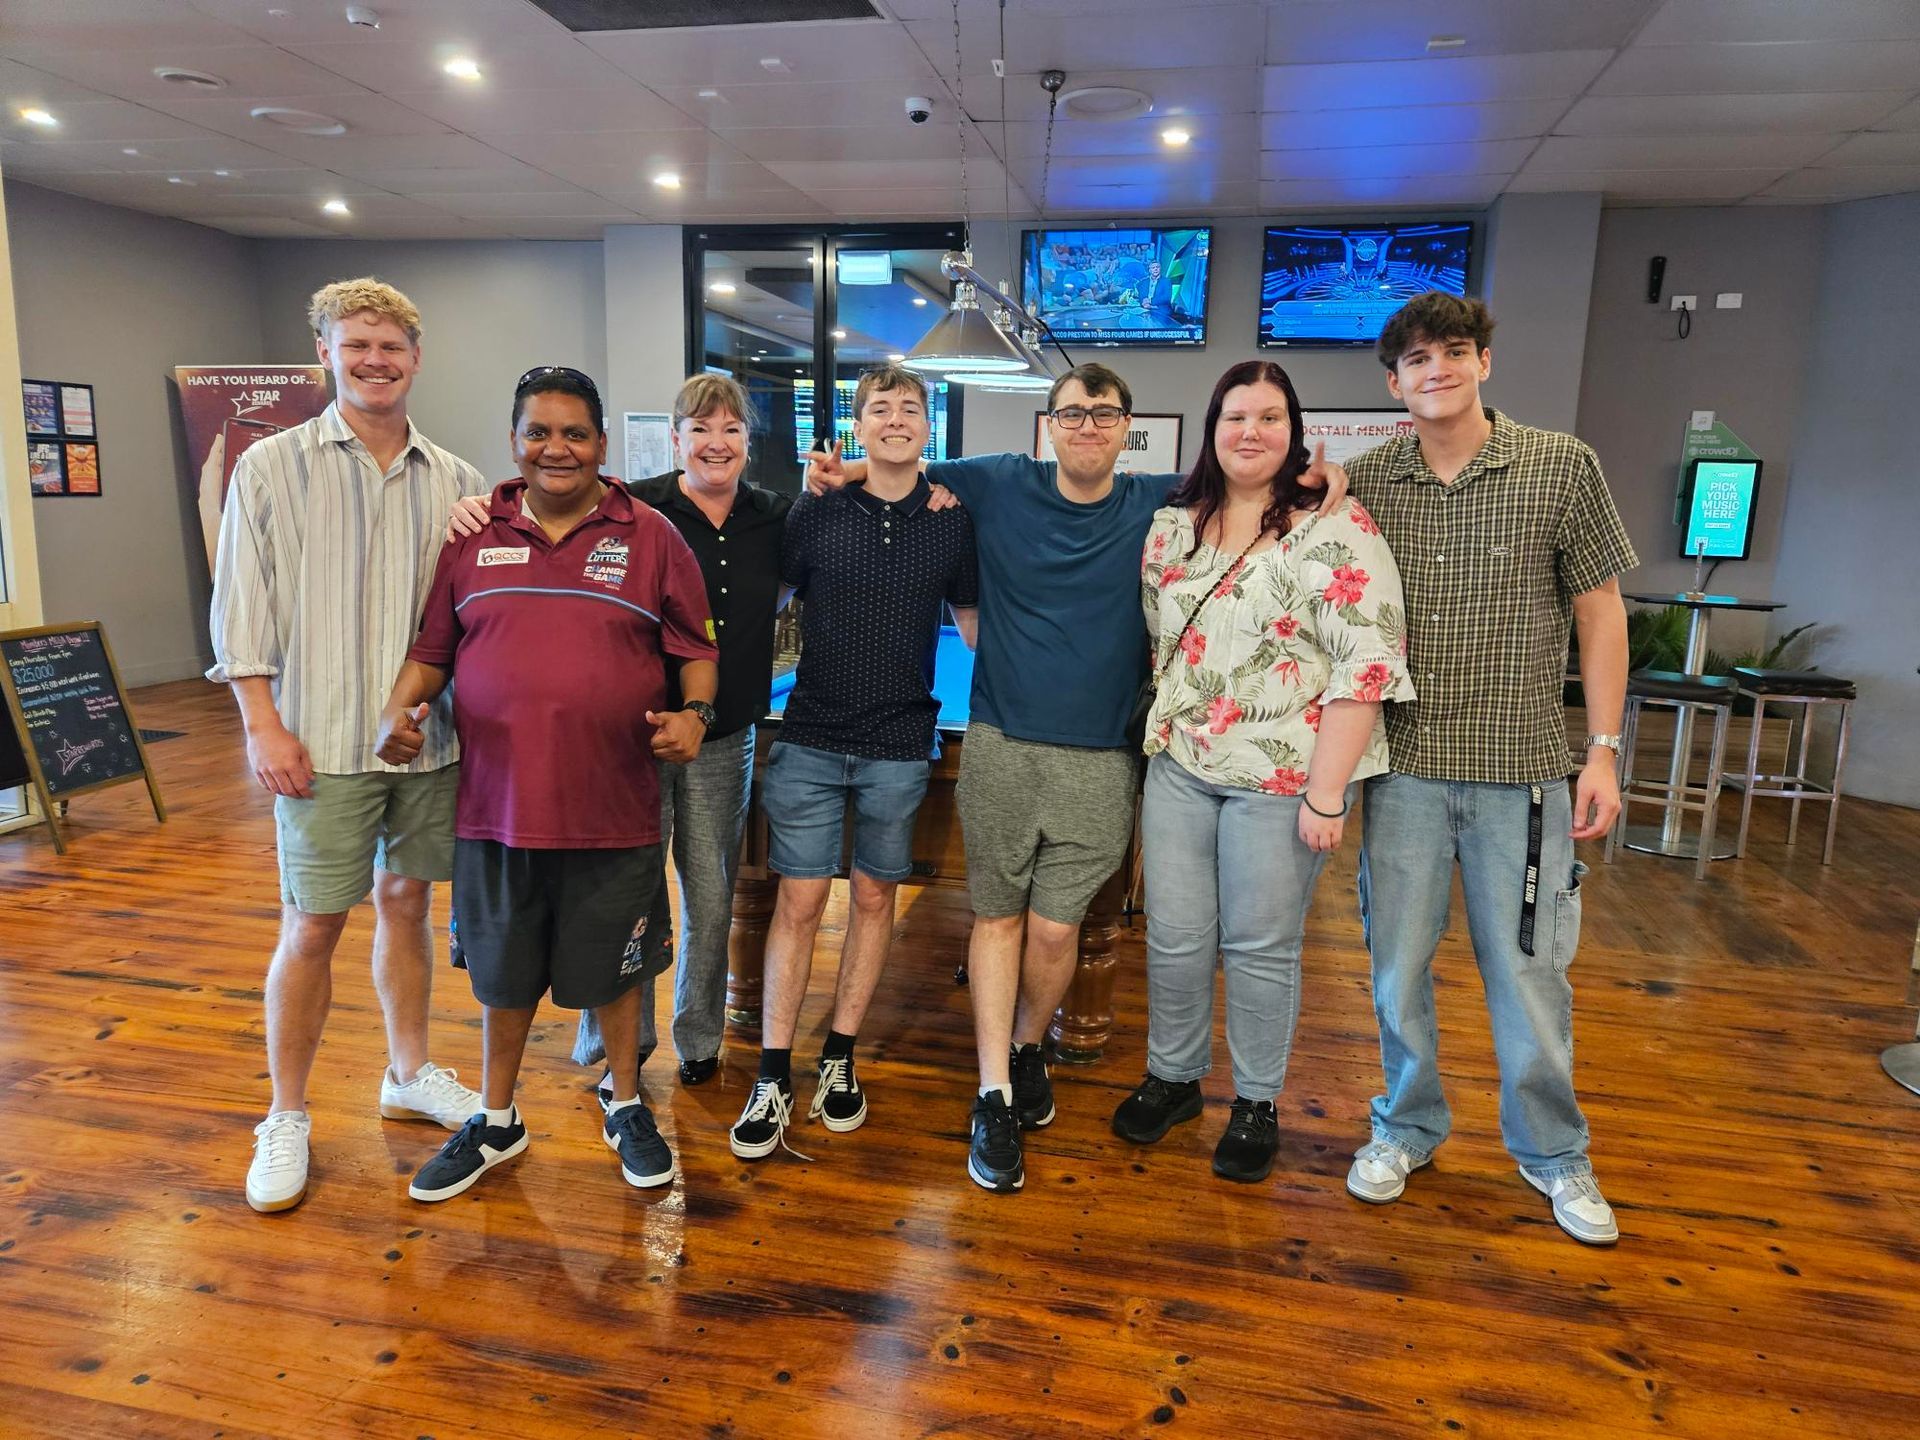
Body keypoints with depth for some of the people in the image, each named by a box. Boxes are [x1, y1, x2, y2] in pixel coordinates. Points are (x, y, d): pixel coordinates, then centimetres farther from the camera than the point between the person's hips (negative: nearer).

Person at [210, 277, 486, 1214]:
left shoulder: (454, 481, 8)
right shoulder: (273, 467, 0)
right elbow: (242, 607, -3)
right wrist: (263, 726, -9)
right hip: (322, 742, -3)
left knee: (407, 902, 14)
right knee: (312, 924, 2)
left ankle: (410, 1074, 30)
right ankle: (286, 1118, 18)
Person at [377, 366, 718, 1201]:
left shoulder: (650, 537, 0)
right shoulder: (472, 537, 5)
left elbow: (696, 647, 2)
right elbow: (431, 647, 10)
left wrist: (694, 712, -16)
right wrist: (398, 710, -8)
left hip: (613, 812, -2)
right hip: (496, 808, 2)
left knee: (613, 969, 14)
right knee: (504, 973, 18)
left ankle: (627, 1107, 38)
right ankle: (496, 1122, 40)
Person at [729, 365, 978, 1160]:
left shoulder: (953, 523, 2)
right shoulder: (815, 514, 0)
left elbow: (972, 620, 10)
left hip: (900, 746, 1)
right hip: (810, 739, -1)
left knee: (874, 897, 10)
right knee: (799, 900, 1)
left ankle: (839, 1058, 26)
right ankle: (773, 1078, 10)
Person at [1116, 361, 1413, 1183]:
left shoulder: (1335, 528, -9)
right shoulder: (1170, 527, 7)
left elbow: (1367, 664, -14)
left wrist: (1327, 792, -17)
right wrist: (1163, 734, 10)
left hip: (1281, 777, -4)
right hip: (1179, 767, 4)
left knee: (1260, 948, 8)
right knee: (1174, 938, 11)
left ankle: (1256, 1103, 29)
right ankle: (1172, 1077, 33)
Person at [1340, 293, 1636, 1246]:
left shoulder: (1562, 467, -2)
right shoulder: (1361, 484, 1)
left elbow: (1599, 612, 1)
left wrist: (1603, 751, -2)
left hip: (1521, 770, -1)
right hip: (1403, 765, 2)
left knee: (1528, 970, 8)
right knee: (1398, 962, 10)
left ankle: (1553, 1151, 31)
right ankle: (1407, 1127, 32)